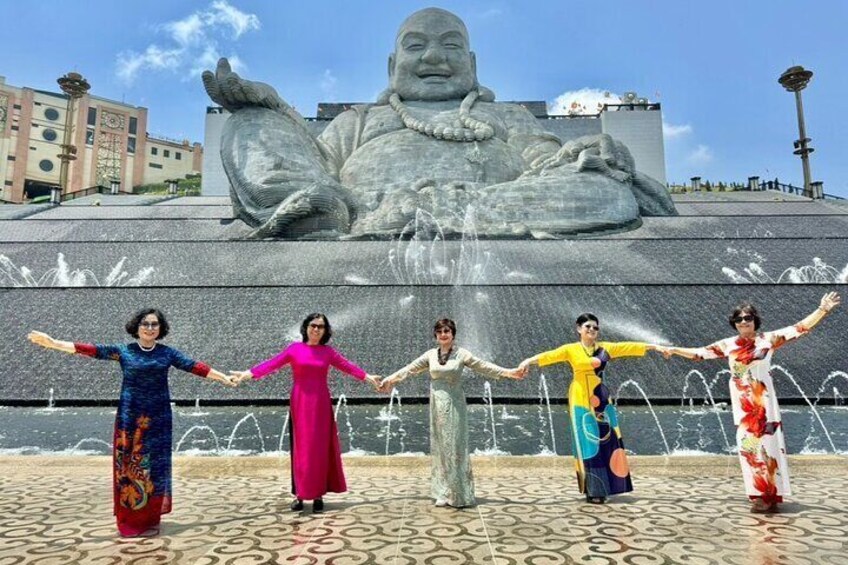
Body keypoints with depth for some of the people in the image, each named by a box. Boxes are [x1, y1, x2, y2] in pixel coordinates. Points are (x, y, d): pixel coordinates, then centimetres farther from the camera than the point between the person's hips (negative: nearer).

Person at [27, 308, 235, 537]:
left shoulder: (167, 353, 5)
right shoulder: (123, 351, 3)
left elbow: (193, 366, 2)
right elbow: (92, 350, -4)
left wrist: (222, 377, -2)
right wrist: (53, 343, -11)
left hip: (158, 419, 1)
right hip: (130, 417, 0)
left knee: (154, 466, 4)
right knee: (129, 466, 1)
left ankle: (150, 519, 16)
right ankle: (131, 520, 13)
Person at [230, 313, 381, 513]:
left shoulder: (328, 352, 7)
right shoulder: (294, 348, 1)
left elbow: (348, 366, 2)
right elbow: (272, 363, -7)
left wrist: (367, 377, -7)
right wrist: (249, 373, -18)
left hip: (321, 404, 1)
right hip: (300, 404, -1)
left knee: (321, 448, 4)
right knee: (300, 448, 3)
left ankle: (318, 495, 13)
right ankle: (299, 494, 11)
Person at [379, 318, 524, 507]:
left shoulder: (461, 354, -4)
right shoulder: (431, 354, 6)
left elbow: (484, 367, -4)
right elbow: (410, 368, 13)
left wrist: (508, 372, -10)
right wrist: (390, 379, 15)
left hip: (454, 404, -4)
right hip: (437, 405, 4)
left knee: (455, 446, -3)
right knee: (439, 447, 7)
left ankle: (459, 495, 6)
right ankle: (443, 493, 15)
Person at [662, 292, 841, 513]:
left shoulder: (768, 339, -2)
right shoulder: (728, 344, 5)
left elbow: (800, 328, -6)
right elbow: (700, 352, 10)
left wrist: (823, 309, -13)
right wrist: (676, 350, 7)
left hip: (763, 401, -3)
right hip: (742, 403, 3)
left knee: (767, 443, -2)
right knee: (748, 445, 3)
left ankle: (771, 495, 6)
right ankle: (761, 495, 12)